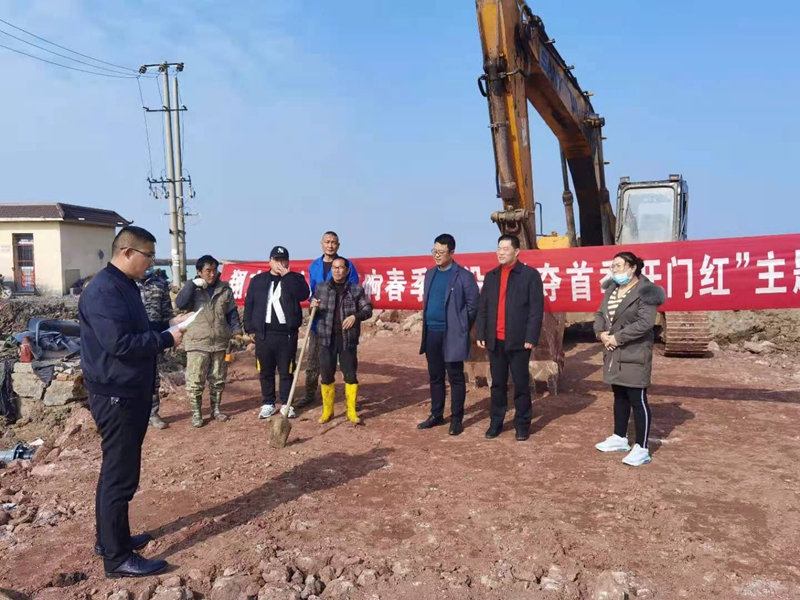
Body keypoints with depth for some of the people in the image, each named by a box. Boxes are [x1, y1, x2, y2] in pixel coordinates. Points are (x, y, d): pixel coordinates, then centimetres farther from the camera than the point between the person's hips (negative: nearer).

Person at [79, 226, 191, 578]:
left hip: (131, 393, 11)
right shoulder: (104, 291, -20)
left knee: (116, 470, 19)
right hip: (116, 396, -11)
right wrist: (168, 338, -19)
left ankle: (110, 539, 32)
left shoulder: (125, 286, 13)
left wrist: (168, 325, 7)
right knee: (120, 475, -2)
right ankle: (117, 557, 9)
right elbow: (120, 343, -28)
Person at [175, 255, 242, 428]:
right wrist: (192, 284, -20)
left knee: (218, 379, 12)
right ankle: (196, 413, 11)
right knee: (195, 380, -1)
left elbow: (232, 313, 8)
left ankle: (215, 409, 26)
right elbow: (179, 304, -19)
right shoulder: (193, 289, -1)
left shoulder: (225, 289, 4)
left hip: (220, 342, 3)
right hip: (198, 343, -2)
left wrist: (236, 332, -1)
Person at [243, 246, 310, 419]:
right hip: (264, 333, 2)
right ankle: (268, 403, 20)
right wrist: (250, 329, 3)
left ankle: (286, 404, 17)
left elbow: (303, 295, -16)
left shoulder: (295, 278, 4)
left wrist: (286, 275, -16)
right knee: (265, 371, 8)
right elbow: (249, 305, 8)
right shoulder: (258, 280, 8)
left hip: (287, 333, -1)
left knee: (286, 371, 5)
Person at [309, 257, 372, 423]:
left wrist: (355, 316, -17)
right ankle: (327, 411, 20)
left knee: (350, 375, 2)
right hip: (327, 338, 2)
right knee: (326, 375, 7)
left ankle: (352, 411, 15)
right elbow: (314, 312, 15)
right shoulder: (321, 288, 8)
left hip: (348, 339, -1)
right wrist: (313, 308, -9)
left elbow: (368, 308, 1)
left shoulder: (356, 289, 2)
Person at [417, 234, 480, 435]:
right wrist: (427, 324, 13)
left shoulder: (463, 276, -8)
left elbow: (473, 305, -6)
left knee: (455, 378, 3)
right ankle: (436, 415, 26)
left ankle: (456, 419, 12)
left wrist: (461, 328, -2)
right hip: (432, 333, 6)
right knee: (435, 376, 14)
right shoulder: (430, 274, 12)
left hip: (452, 335, -6)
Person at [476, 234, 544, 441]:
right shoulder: (490, 276, 12)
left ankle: (522, 424, 17)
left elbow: (537, 309, -8)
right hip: (495, 340, 4)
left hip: (518, 340, -4)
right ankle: (496, 422, 21)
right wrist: (480, 334, 4)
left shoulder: (530, 275, -3)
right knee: (498, 384, 12)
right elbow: (483, 308, 12)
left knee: (521, 385, 5)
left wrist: (531, 338, -13)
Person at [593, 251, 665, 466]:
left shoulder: (645, 291, -13)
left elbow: (645, 323, -22)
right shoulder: (611, 289, 13)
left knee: (638, 400, -4)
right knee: (620, 396, 18)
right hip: (613, 354, 8)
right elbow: (600, 314, 12)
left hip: (634, 354, -8)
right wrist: (601, 333, -8)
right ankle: (620, 438, 31)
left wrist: (617, 337, -19)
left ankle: (642, 449, 4)